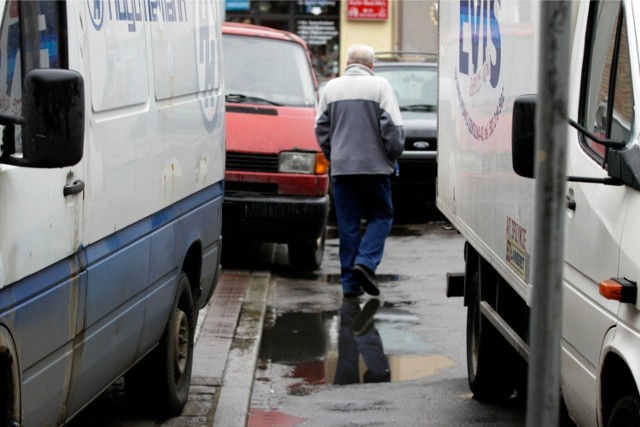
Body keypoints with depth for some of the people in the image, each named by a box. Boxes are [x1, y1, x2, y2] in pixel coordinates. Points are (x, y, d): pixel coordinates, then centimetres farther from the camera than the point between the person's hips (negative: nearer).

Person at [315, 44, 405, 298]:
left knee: (347, 224, 7)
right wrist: (394, 154, 6)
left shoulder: (332, 88, 8)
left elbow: (321, 129, 12)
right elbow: (392, 127, -9)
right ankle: (365, 262, -12)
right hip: (374, 165, -4)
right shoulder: (379, 86, -5)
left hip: (341, 167, 4)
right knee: (381, 216, 9)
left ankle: (350, 281, 6)